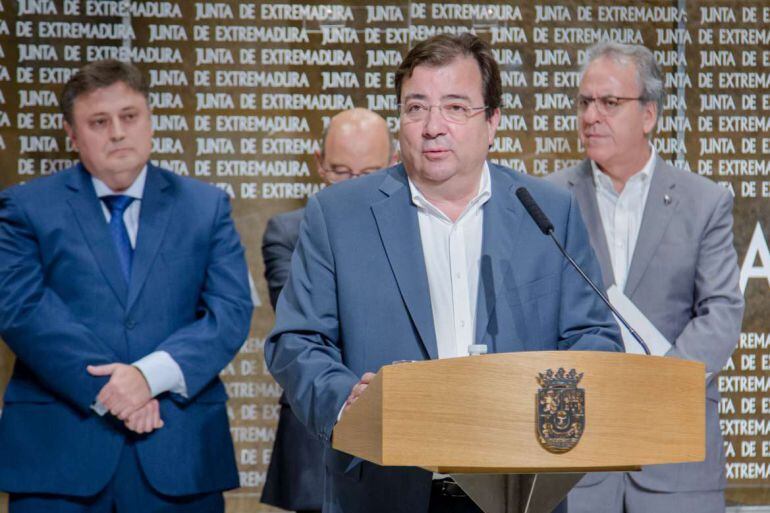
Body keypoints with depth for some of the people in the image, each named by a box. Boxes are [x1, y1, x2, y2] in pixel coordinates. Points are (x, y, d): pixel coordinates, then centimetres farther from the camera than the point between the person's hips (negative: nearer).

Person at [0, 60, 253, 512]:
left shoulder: (206, 207, 12)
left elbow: (232, 311, 1)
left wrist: (151, 375, -14)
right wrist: (105, 389, -15)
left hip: (179, 457, 1)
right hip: (58, 457, -1)